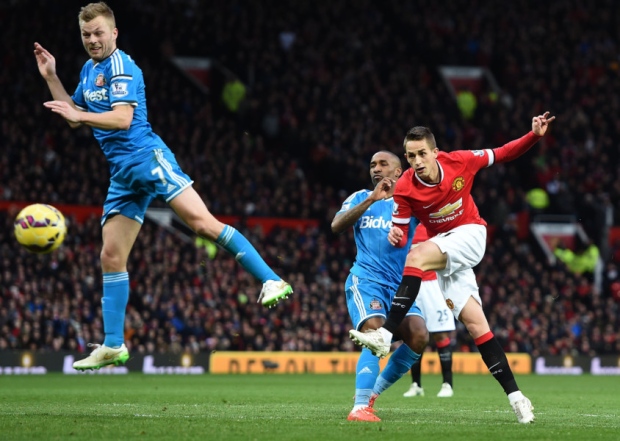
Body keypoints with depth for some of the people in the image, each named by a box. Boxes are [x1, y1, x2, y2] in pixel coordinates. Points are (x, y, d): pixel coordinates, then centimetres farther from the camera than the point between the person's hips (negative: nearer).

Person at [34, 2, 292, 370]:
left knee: (202, 222, -24)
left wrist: (80, 115, -25)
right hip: (122, 174, 9)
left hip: (147, 158, -8)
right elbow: (74, 116, 28)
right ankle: (113, 346, 10)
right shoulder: (89, 70, 18)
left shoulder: (121, 66, -8)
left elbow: (123, 118, -19)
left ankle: (271, 281, -26)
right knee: (112, 257, 5)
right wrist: (51, 77, 21)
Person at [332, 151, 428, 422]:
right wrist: (371, 200, -19)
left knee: (419, 336, -18)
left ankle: (373, 390, 1)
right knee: (375, 334, -27)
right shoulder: (360, 198, 11)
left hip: (400, 286, 2)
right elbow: (337, 226, -7)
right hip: (366, 280, -2)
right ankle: (360, 407, -28)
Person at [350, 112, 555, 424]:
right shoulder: (405, 189, -12)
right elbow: (400, 230, -7)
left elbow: (501, 155, 1)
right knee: (475, 323, -5)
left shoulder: (460, 161, -13)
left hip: (469, 234, -3)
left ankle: (385, 336, -35)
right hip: (443, 247, 3)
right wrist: (395, 236, -31)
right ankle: (514, 395, 0)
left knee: (418, 256, -31)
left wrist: (535, 136, -10)